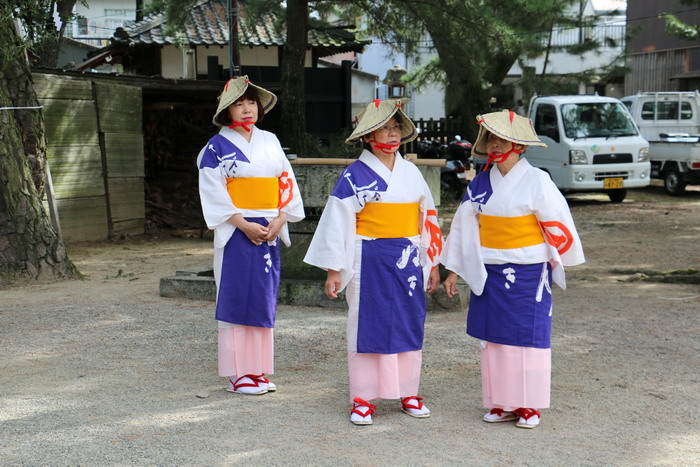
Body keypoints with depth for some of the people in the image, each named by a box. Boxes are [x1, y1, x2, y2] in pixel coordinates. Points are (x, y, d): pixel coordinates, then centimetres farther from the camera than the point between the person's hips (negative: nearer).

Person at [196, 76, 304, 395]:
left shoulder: (270, 143, 11)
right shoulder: (217, 147, -2)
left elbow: (286, 182, 9)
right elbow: (214, 193, -8)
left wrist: (279, 220, -6)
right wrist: (244, 225, -16)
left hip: (269, 231, 5)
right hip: (236, 233, -5)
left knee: (264, 297, 6)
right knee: (236, 297, -4)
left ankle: (258, 369, 13)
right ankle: (237, 374, 0)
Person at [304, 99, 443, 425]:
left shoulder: (411, 173, 10)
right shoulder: (354, 175, -4)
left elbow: (428, 217, 15)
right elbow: (338, 221, -6)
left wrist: (433, 263, 13)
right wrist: (334, 271, -10)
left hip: (408, 262, 4)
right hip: (370, 261, -4)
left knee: (409, 324, 7)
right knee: (368, 325, 0)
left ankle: (408, 393, 18)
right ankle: (363, 399, 6)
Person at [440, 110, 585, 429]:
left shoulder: (536, 181, -7)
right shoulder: (481, 183, 5)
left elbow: (557, 223, -1)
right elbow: (464, 225, 9)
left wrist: (558, 263, 4)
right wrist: (453, 270, 8)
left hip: (528, 273, -4)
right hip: (489, 272, 4)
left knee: (528, 336, 0)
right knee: (494, 336, 6)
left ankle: (529, 405, 9)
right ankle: (502, 403, 15)